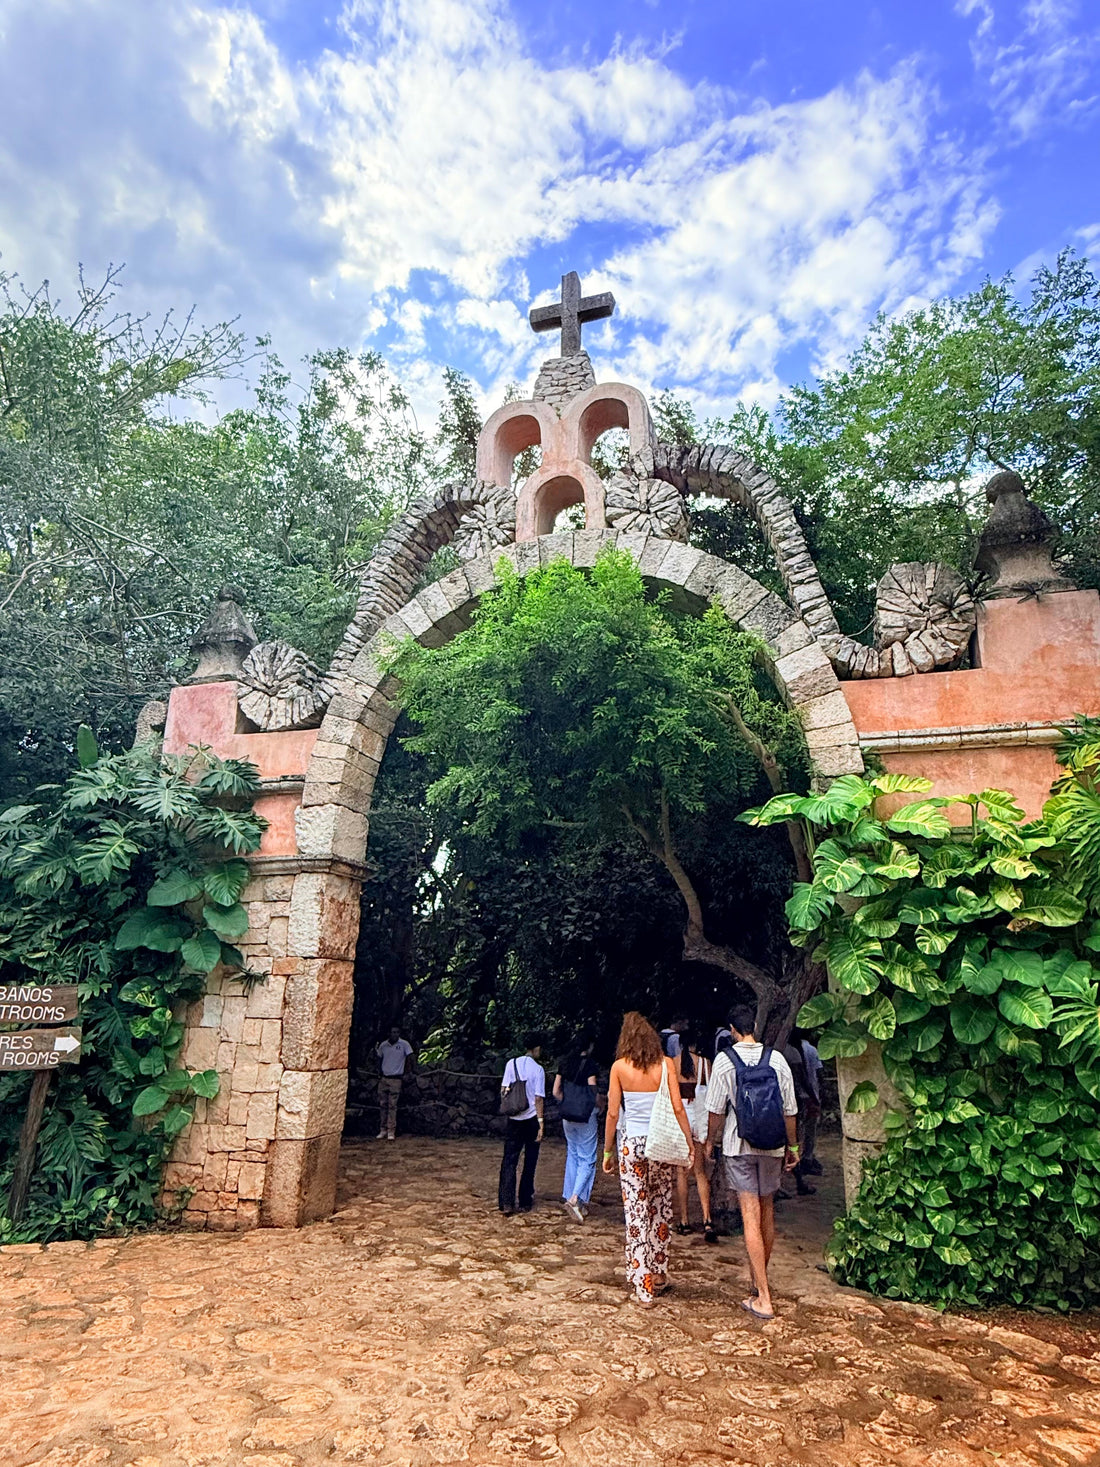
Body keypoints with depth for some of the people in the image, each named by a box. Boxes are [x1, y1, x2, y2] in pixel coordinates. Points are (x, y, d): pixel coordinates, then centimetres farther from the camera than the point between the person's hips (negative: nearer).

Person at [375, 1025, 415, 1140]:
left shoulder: (404, 1044, -8)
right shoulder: (383, 1045, 4)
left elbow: (410, 1058, -5)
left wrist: (412, 1071, -11)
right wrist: (375, 1052, -2)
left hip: (396, 1079, -4)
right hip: (383, 1078, 4)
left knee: (392, 1106, -4)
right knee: (382, 1105, 6)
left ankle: (391, 1131, 0)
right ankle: (382, 1130, 15)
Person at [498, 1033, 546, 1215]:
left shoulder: (511, 1064, -1)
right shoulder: (538, 1069, -9)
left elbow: (503, 1090, -1)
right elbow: (539, 1098, -10)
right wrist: (541, 1124, -7)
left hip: (514, 1120, 2)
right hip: (531, 1119, -2)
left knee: (509, 1161, 5)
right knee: (530, 1162, 11)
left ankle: (506, 1203, -3)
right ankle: (525, 1202, 18)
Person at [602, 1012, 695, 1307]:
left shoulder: (619, 1067, -4)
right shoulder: (666, 1064, -3)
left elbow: (612, 1113, -2)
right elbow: (677, 1108, -5)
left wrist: (607, 1151, 7)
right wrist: (690, 1143, 5)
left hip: (632, 1142, -2)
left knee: (636, 1213, 5)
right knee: (661, 1210, 17)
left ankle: (643, 1285, 7)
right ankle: (658, 1275, 28)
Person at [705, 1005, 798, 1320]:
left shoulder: (725, 1061, -10)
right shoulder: (777, 1059, -3)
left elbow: (716, 1109, -5)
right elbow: (789, 1109, 1)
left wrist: (710, 1140, 11)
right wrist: (792, 1146, 14)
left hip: (738, 1146, -3)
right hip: (772, 1147, 3)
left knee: (751, 1215, -1)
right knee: (767, 1212, 17)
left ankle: (763, 1298, -2)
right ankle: (759, 1279, 34)